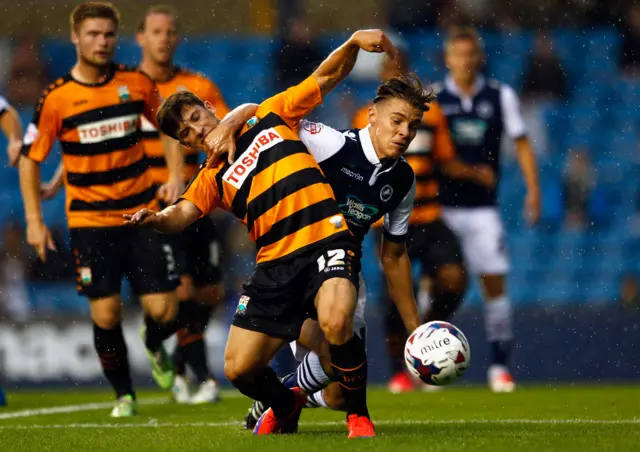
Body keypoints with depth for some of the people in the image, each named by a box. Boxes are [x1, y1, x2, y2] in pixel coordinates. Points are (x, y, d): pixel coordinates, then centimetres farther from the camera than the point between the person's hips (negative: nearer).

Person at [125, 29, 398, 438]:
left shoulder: (271, 116, 14)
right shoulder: (213, 178, 18)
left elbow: (327, 76, 13)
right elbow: (183, 213, 0)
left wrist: (354, 42, -6)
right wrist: (155, 219, -23)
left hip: (326, 241, -4)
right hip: (275, 265, 4)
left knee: (336, 321, -34)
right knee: (238, 369, -2)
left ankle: (358, 415, -10)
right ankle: (286, 406, 33)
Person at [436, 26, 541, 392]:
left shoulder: (501, 96, 4)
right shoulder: (431, 98, 2)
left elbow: (521, 142, 7)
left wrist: (533, 189, -2)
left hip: (483, 207, 1)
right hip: (440, 207, -1)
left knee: (495, 283, -3)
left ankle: (500, 365, 4)